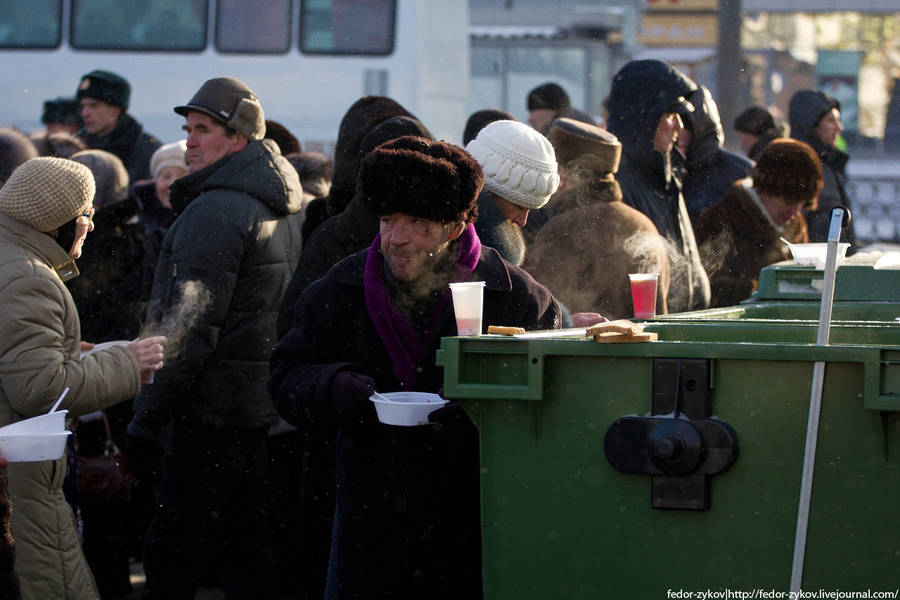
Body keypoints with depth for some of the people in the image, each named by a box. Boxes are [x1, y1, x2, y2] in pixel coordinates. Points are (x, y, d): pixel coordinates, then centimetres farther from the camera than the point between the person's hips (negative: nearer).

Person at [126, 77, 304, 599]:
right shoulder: (282, 208, 15)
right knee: (248, 543, 13)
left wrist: (148, 415, -16)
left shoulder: (216, 209, -15)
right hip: (267, 404, 9)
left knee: (174, 547, -8)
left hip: (217, 408, -9)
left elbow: (189, 326, -19)